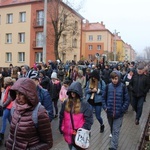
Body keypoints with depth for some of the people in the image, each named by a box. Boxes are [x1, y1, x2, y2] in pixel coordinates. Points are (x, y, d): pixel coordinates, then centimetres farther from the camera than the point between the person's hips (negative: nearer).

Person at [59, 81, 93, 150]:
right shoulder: (65, 103, 2)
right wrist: (61, 128, 11)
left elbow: (88, 120, -9)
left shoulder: (84, 104, -11)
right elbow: (62, 117, 11)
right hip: (68, 134, 5)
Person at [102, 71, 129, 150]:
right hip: (109, 112, 3)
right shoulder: (108, 86, -4)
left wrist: (122, 110, -11)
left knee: (116, 131, -1)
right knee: (112, 129, 23)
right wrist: (105, 107, -5)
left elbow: (126, 100, -3)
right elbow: (103, 97, 6)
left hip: (118, 113, -3)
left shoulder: (123, 87, -9)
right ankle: (113, 137, 47)